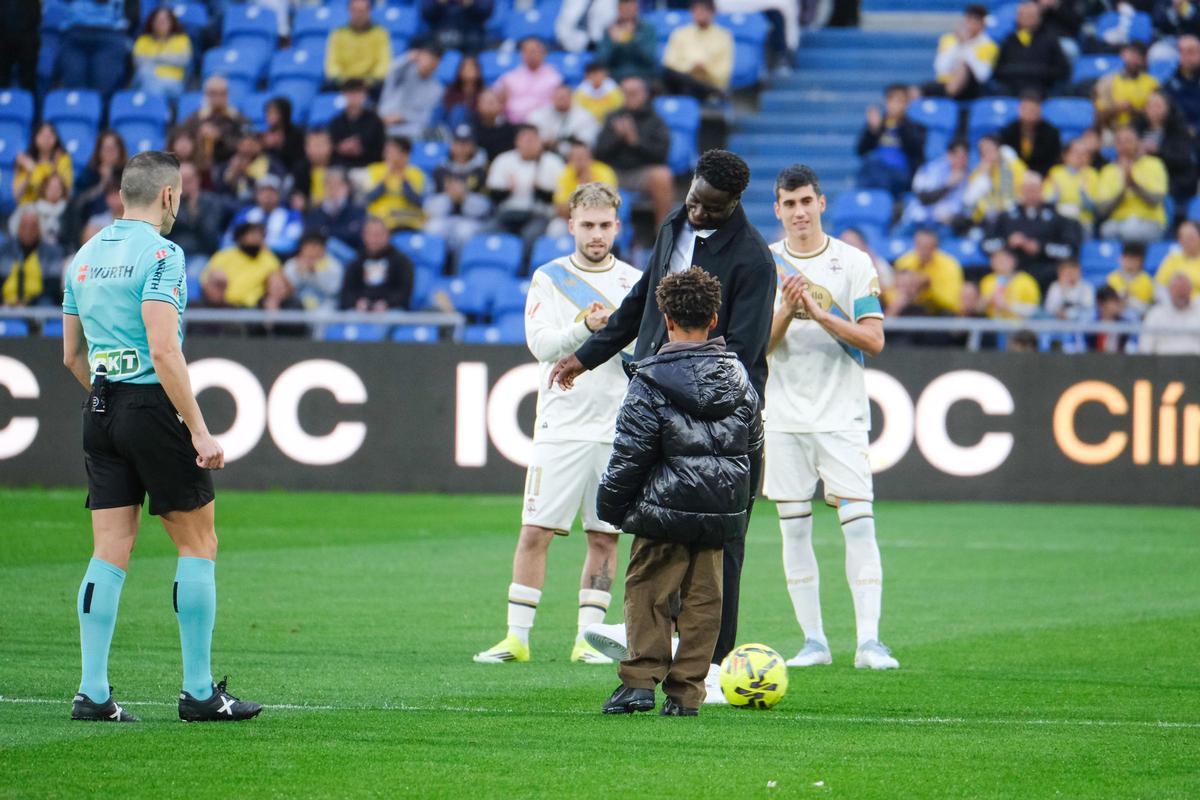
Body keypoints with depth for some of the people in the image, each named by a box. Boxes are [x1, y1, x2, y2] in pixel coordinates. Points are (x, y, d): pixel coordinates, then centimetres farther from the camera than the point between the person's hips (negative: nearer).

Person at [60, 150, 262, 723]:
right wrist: (200, 431, -17)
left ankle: (93, 692, 1)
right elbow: (164, 352, -19)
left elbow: (71, 355, 17)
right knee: (198, 544, 4)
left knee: (110, 552, 6)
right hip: (152, 407, -7)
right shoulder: (158, 253, -12)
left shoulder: (86, 256, 12)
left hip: (100, 412, 7)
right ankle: (198, 692, 4)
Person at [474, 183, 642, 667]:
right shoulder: (548, 279, 4)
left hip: (618, 428, 2)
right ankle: (517, 636, 1)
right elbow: (540, 342, -8)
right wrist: (585, 327, -24)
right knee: (535, 531, -4)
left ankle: (588, 637, 10)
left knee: (604, 537, 3)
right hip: (561, 426, -1)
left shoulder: (635, 282, 8)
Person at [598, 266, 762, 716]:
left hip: (664, 509, -5)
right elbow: (754, 445, 15)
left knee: (647, 590, 3)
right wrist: (741, 501, 26)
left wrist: (610, 506, 2)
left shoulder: (651, 382, -10)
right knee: (703, 596, 8)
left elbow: (630, 454, -9)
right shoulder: (738, 378, 7)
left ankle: (640, 679, -6)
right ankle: (686, 691, 7)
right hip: (722, 511, 5)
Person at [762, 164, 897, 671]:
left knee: (859, 524, -11)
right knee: (794, 530, 2)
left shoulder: (854, 263, 1)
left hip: (842, 415, -2)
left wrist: (822, 316, -16)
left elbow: (874, 341, -4)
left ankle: (868, 641, -13)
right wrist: (786, 311, -17)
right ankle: (813, 641, 9)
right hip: (784, 416, 2)